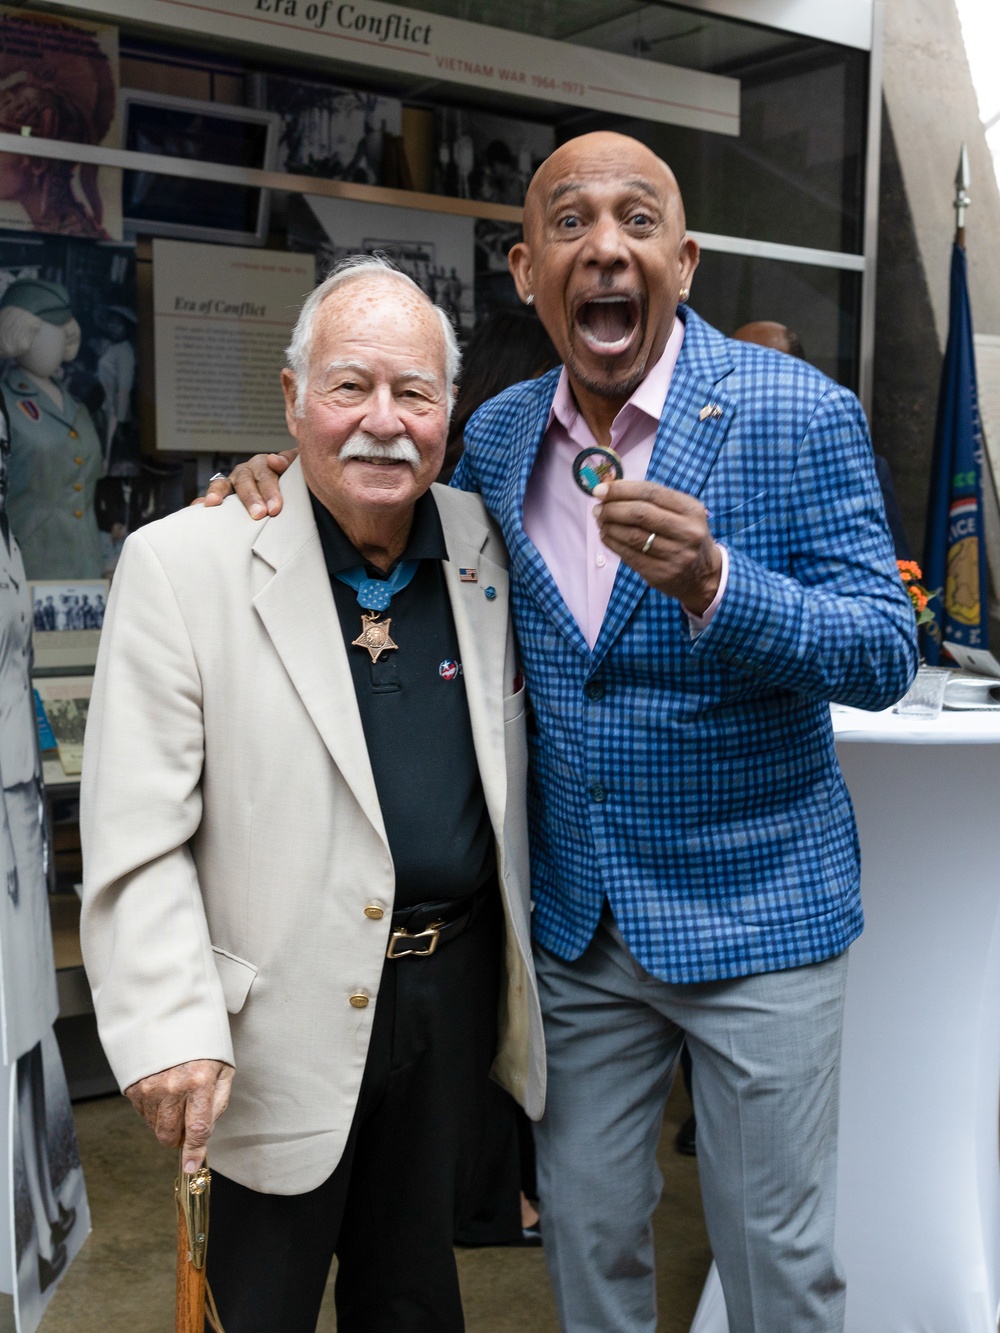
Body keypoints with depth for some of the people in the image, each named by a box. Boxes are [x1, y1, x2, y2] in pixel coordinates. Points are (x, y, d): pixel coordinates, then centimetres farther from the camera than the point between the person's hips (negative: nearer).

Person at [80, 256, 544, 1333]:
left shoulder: (483, 548, 1)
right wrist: (171, 1028, -21)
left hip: (456, 988, 5)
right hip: (284, 1017, -4)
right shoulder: (181, 566, -14)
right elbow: (134, 841, -15)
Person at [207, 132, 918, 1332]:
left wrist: (713, 581, -34)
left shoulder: (799, 415, -14)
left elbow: (885, 653, -15)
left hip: (753, 908, -4)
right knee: (586, 1233, 19)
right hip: (573, 917, 4)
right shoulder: (496, 435, 2)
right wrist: (301, 486, 0)